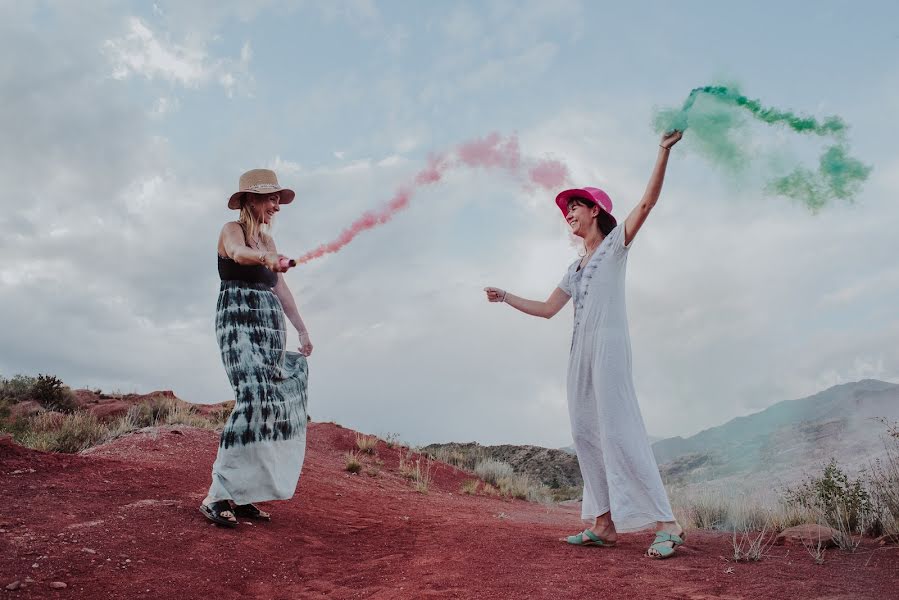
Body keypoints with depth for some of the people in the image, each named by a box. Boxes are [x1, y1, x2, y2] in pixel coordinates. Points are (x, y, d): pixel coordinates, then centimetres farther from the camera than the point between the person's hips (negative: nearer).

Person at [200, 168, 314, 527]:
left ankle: (243, 493, 4)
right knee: (254, 400, -22)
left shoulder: (267, 239, 20)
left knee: (275, 404, -1)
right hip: (239, 322, -8)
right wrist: (268, 258, -47)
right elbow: (239, 252, -26)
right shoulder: (232, 230, -1)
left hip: (271, 327, 8)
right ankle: (218, 495, -18)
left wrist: (301, 330, 12)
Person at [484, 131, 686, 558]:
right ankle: (604, 524, 3)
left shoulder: (616, 243, 7)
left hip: (608, 345, -8)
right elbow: (547, 309, 26)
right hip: (581, 351, 8)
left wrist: (664, 152, -16)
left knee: (618, 431, -15)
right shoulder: (576, 268, 26)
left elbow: (646, 203, -7)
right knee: (585, 433, 1)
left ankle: (666, 524, -13)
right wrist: (506, 297, 24)